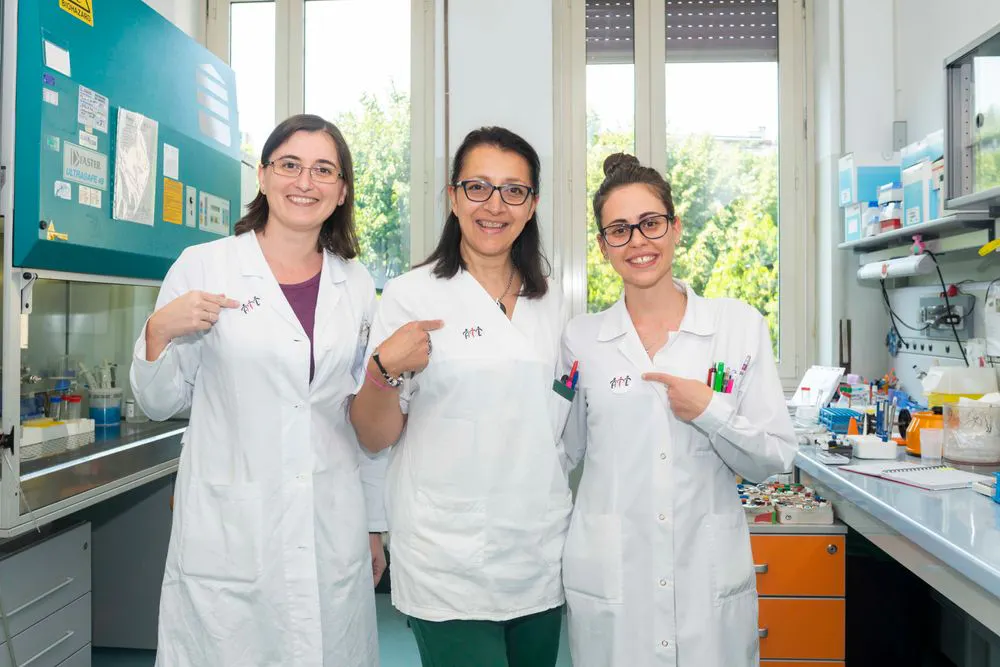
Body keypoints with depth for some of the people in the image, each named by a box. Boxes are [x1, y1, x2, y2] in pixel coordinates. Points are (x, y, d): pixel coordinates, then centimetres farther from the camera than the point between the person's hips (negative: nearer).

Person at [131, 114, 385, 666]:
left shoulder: (357, 286, 6)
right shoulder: (202, 266, -3)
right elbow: (160, 404, 3)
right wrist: (158, 332, -15)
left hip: (334, 532, 3)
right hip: (229, 532, -2)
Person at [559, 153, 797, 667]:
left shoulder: (740, 325, -1)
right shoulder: (580, 339, -1)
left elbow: (774, 459, -2)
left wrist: (711, 413, -15)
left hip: (711, 580, 0)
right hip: (608, 582, 0)